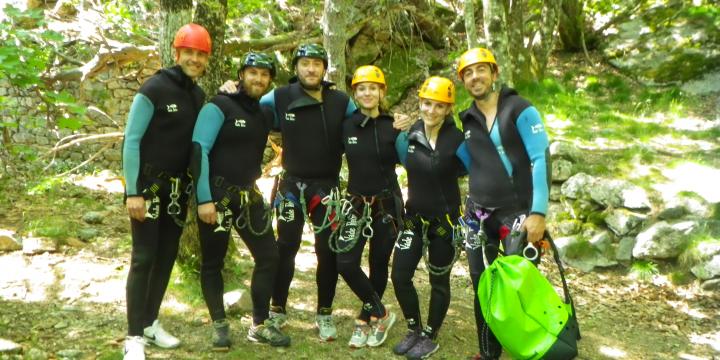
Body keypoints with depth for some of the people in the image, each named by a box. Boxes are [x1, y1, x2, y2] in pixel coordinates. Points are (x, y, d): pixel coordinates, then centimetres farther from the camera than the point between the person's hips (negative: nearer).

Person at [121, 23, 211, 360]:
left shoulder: (198, 95, 9)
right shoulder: (154, 88, -12)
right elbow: (131, 140, -14)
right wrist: (133, 191, -18)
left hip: (178, 189, 7)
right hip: (148, 186, -6)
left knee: (167, 256, 11)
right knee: (144, 257, -6)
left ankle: (151, 323, 25)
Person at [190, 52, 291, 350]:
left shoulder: (264, 114, 10)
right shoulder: (219, 107, -9)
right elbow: (199, 150, -16)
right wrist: (204, 198, -22)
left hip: (248, 195, 6)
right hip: (215, 195, -6)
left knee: (269, 257, 2)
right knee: (213, 263, 4)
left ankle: (259, 326, 14)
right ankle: (220, 326, 20)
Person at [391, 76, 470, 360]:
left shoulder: (456, 139, -16)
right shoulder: (410, 134, -2)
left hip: (445, 219, -4)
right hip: (414, 216, 4)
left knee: (439, 281, 9)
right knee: (400, 276, 2)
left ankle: (430, 337, 27)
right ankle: (414, 330, 24)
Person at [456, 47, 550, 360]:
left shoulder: (520, 109, -7)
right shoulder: (467, 120, 9)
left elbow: (541, 160, -12)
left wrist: (538, 212, -21)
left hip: (516, 213, -5)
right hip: (478, 214, 5)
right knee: (482, 286, 9)